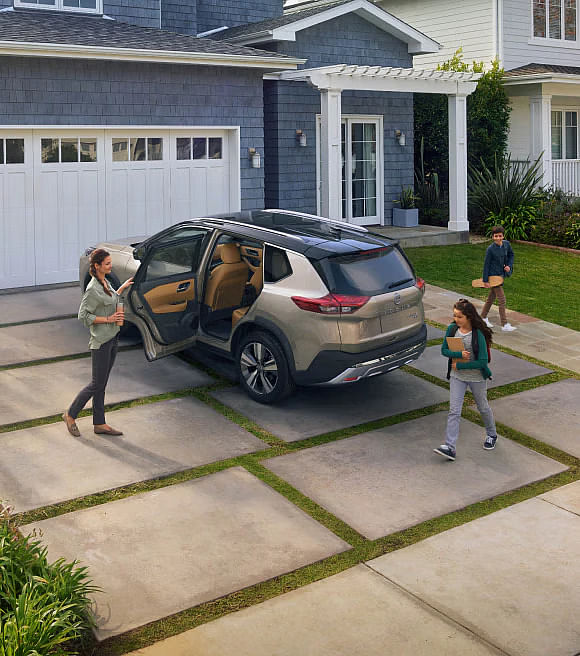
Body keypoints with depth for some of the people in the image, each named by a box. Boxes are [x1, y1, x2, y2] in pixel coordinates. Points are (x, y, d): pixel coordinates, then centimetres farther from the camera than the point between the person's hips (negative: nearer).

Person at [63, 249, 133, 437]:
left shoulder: (105, 282, 8)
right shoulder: (93, 289, -19)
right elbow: (83, 315, -19)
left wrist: (122, 288, 19)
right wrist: (108, 319, -19)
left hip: (112, 338, 9)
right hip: (101, 341, -9)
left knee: (102, 385, 13)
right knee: (97, 384, -1)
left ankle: (99, 424, 19)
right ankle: (71, 415, 16)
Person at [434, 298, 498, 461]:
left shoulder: (478, 335, -21)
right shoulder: (452, 329, -7)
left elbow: (482, 362, -22)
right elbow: (444, 350, -2)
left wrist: (459, 366, -19)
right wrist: (459, 354, -21)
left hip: (476, 377, -3)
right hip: (457, 376, 3)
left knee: (483, 407, 18)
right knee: (454, 411, -5)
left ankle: (491, 435, 43)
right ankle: (450, 447, -10)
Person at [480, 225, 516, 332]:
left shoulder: (506, 244, -2)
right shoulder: (490, 249, -18)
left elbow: (511, 255, 17)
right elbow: (486, 264, -14)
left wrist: (509, 265, 0)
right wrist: (485, 280, -13)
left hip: (500, 274, 7)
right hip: (493, 275, -7)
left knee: (491, 297, 18)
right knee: (502, 299, -8)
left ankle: (483, 318, 34)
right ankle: (505, 325, -4)